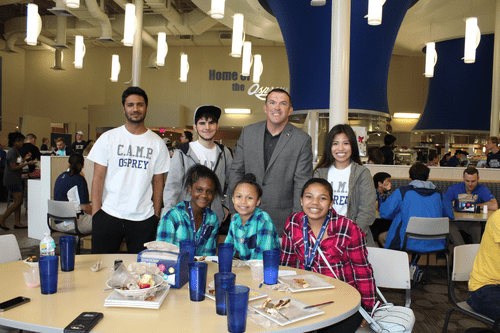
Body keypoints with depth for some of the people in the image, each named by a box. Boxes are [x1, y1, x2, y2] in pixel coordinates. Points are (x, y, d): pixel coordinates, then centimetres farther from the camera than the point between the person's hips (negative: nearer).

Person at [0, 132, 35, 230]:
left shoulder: (16, 151, 16)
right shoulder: (12, 152, -14)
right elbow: (13, 167, -19)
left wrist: (25, 158, 10)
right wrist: (27, 163, -18)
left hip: (16, 180, 10)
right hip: (12, 180, -10)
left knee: (18, 202, 9)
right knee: (18, 202, -10)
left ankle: (17, 223, 12)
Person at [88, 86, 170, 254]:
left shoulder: (157, 142, 4)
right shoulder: (108, 138, 2)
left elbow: (158, 182, 6)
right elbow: (98, 178, 1)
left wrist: (156, 216, 3)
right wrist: (95, 213, -5)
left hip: (144, 218, 1)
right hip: (109, 215, 0)